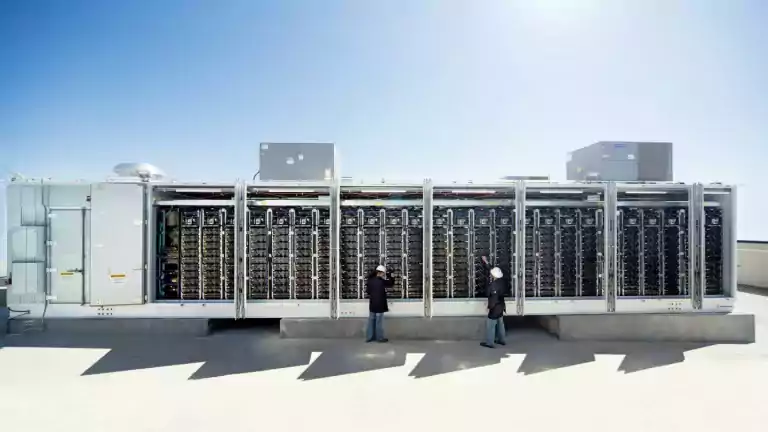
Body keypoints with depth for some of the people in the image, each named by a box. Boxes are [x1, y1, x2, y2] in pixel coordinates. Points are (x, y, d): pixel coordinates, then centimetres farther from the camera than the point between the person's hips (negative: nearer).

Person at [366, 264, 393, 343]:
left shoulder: (370, 280, 3)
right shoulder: (382, 281, -15)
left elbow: (367, 290, 13)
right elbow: (392, 283, -4)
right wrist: (388, 275, 5)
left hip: (372, 304, 6)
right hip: (379, 304, -6)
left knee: (371, 321, 12)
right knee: (379, 321, 2)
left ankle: (369, 337, 16)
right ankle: (380, 338, 9)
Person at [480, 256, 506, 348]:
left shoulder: (494, 285, -27)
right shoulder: (500, 281, -1)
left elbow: (494, 298, -25)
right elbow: (493, 270, 13)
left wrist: (490, 307, -15)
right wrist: (486, 262, 18)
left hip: (495, 307, -9)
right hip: (501, 306, 9)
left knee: (490, 324, 0)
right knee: (500, 323, 19)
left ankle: (489, 342, 6)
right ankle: (501, 340, 30)